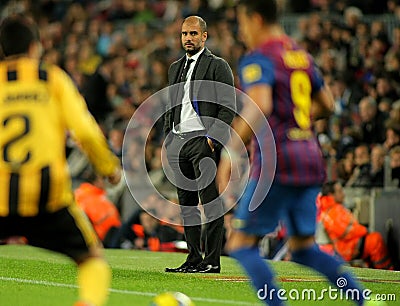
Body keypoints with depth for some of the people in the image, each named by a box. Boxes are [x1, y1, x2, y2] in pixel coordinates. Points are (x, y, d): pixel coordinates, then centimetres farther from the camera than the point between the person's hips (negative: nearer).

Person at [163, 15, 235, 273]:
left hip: (203, 139, -7)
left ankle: (212, 260, -9)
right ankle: (194, 259, 12)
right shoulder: (176, 67, 19)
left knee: (210, 201, -9)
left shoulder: (218, 66, -2)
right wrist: (168, 138, 13)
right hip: (178, 143, 7)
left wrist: (213, 137, -16)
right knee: (186, 203, 7)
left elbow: (228, 107, -8)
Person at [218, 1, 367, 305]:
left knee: (242, 245, -1)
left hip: (276, 162, -8)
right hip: (310, 158, 8)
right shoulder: (302, 55, 15)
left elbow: (260, 107, -26)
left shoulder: (258, 58, -9)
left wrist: (231, 151, -26)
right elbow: (327, 105, 24)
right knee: (303, 248, 16)